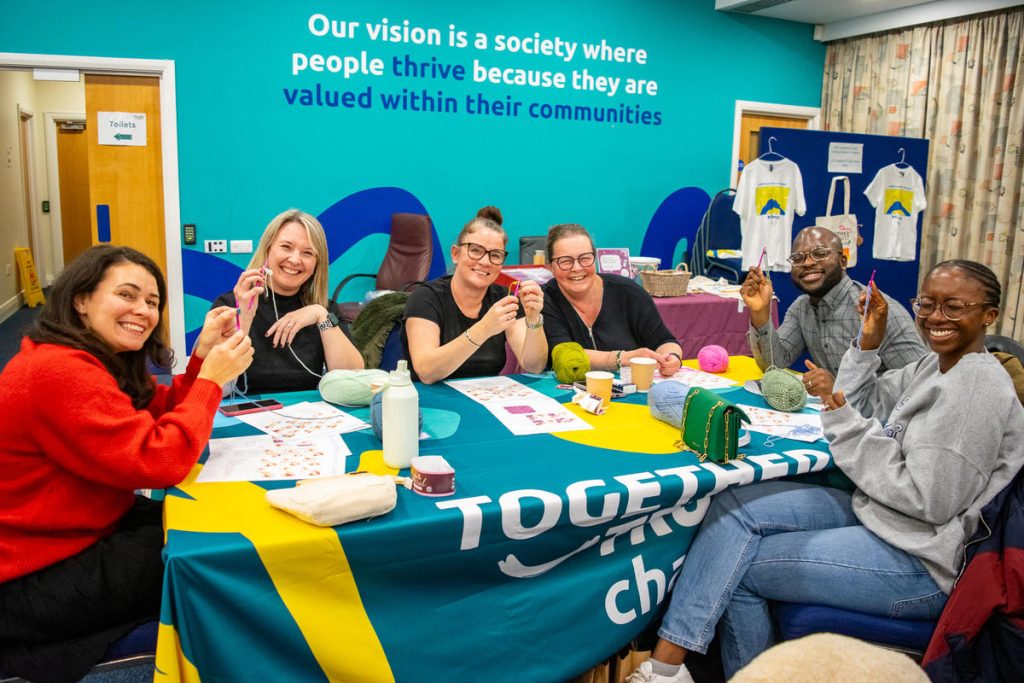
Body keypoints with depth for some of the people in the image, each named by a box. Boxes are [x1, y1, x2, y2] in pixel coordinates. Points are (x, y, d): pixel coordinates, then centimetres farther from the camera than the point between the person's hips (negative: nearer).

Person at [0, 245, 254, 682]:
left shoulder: (109, 358, 5)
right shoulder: (59, 371, -28)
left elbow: (162, 419, 5)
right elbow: (160, 460, -32)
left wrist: (203, 354, -8)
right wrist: (212, 379, -23)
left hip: (80, 530, 10)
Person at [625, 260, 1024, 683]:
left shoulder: (978, 386, -19)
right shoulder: (935, 365, 10)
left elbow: (929, 501, -22)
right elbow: (864, 404, 21)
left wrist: (850, 429, -16)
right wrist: (869, 341, 5)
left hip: (918, 559, -9)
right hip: (875, 515, 9)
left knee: (738, 569, -12)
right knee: (732, 504, -9)